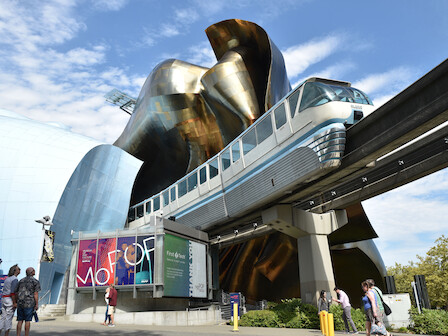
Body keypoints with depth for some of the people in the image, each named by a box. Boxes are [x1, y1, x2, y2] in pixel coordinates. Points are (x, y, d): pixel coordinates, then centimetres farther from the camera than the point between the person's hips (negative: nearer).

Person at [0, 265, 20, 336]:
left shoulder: (7, 279, 16)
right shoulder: (15, 279, -12)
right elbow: (12, 292, -19)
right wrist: (14, 303, -18)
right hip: (11, 299, -8)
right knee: (9, 318, -3)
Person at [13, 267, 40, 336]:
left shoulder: (21, 281, 14)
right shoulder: (36, 281, -2)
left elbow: (16, 293, 13)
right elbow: (36, 294, -9)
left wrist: (15, 303, 20)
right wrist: (36, 304, -7)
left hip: (20, 303, 5)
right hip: (29, 303, -5)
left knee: (20, 321, 8)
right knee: (27, 320, 1)